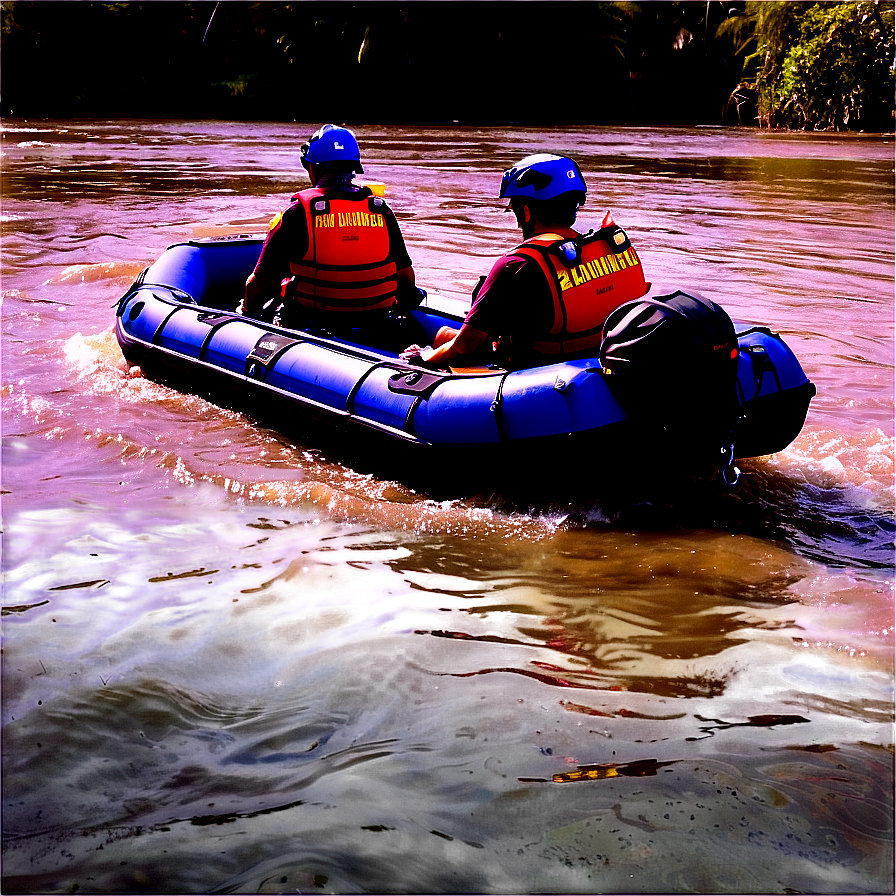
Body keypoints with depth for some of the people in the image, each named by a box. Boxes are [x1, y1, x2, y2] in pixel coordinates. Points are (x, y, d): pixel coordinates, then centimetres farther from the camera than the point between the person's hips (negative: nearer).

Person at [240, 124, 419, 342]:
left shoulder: (297, 214, -10)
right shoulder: (382, 211, 0)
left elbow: (260, 282, -6)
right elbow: (406, 277, 6)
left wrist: (246, 313, 14)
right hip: (376, 330, 3)